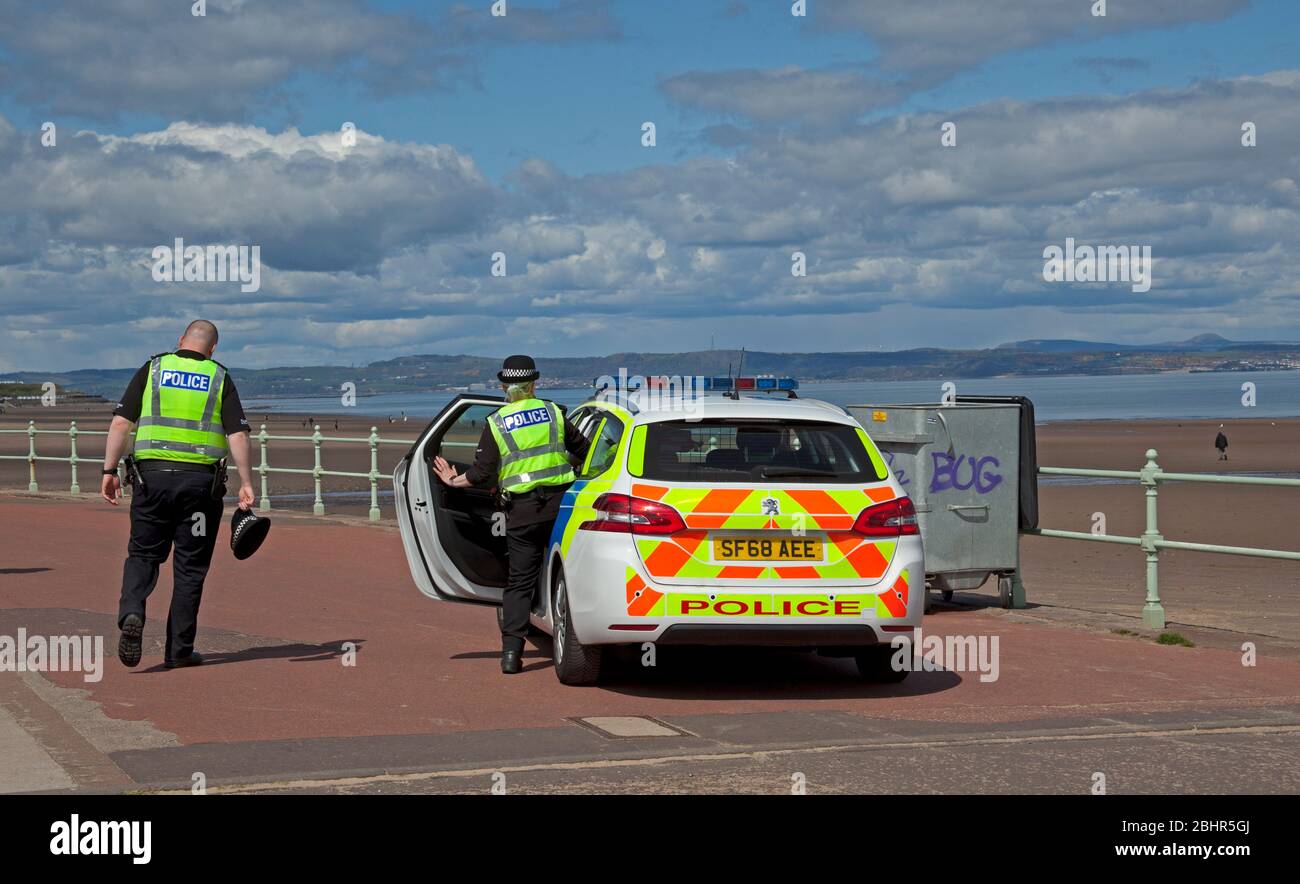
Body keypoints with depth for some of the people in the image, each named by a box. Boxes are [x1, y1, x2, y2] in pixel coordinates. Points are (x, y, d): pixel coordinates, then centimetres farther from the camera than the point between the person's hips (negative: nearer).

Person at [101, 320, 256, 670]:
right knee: (190, 566, 7)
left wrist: (109, 471, 1)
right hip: (200, 480, 0)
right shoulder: (219, 378, 5)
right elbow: (238, 434, -5)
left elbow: (121, 423, -1)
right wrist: (246, 483, -4)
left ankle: (131, 614, -16)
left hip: (152, 475, 0)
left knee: (143, 555, 12)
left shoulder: (152, 369, 6)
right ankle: (178, 650, 9)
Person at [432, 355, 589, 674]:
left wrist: (454, 481, 16)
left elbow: (482, 473, -2)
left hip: (522, 509, 0)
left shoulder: (496, 423, 1)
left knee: (520, 580, 4)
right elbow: (583, 451, 12)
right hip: (559, 501, 1)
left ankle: (511, 649, -4)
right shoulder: (553, 412, 5)